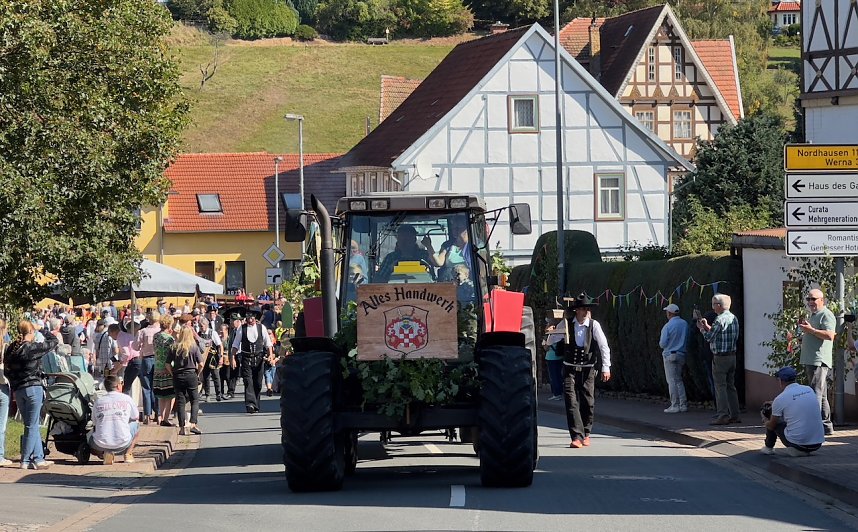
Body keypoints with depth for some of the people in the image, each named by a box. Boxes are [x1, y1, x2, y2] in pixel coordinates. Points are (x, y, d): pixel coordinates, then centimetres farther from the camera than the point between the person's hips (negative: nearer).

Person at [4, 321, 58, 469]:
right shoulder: (32, 348, -13)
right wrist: (50, 335, 17)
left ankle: (38, 458, 14)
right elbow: (52, 343, -3)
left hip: (17, 390, 7)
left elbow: (6, 371, 13)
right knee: (32, 426, -2)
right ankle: (26, 461, -2)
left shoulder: (10, 349, 6)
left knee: (31, 425, 13)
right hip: (33, 388, -7)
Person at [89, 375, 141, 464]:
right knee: (135, 425, 30)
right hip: (123, 444, 0)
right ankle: (128, 454, 13)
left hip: (101, 445, 0)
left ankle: (106, 453, 4)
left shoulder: (98, 401, 8)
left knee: (90, 436, 36)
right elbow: (135, 418, 20)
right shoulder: (127, 399, 4)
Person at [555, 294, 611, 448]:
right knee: (571, 402, -12)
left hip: (587, 369, 0)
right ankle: (577, 436, -15)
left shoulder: (594, 325, -5)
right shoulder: (566, 324, -3)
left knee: (588, 403, 4)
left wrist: (606, 367, -12)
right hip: (570, 370, 0)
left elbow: (604, 346, -5)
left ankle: (586, 433, 25)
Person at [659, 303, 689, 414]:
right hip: (682, 355, 6)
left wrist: (660, 342, 9)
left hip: (670, 355, -6)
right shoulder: (685, 324, 3)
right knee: (679, 380, 15)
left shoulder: (667, 326, -15)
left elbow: (662, 343, -14)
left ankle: (675, 405, -2)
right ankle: (683, 404, 12)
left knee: (672, 381, -2)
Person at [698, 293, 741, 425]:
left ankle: (723, 416, -8)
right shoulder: (734, 318, 10)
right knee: (731, 386, 13)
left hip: (720, 357, -8)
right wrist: (708, 327, 19)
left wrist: (702, 328, 7)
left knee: (720, 386, -5)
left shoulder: (720, 320, -16)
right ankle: (734, 415, 13)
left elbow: (709, 337, -14)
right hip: (732, 355, 8)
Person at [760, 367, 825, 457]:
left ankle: (768, 447, 36)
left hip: (796, 442, -4)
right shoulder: (809, 390, 8)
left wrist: (765, 422, 33)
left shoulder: (779, 399, -7)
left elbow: (771, 426, 7)